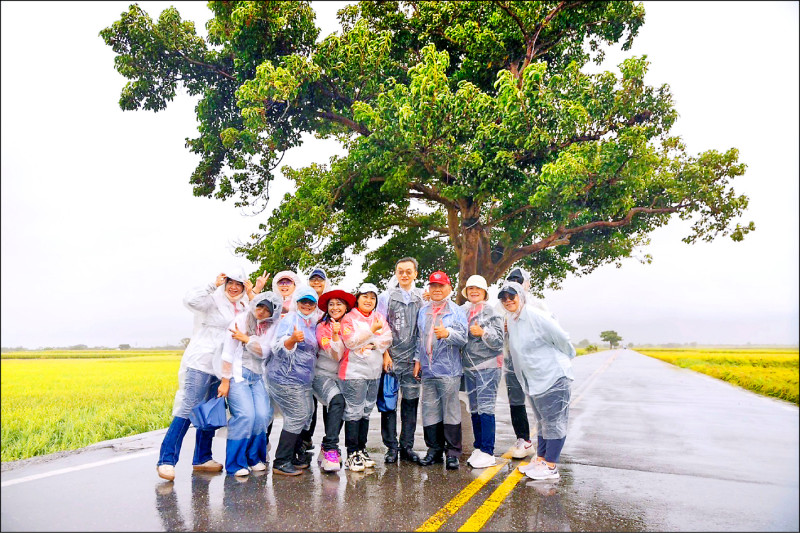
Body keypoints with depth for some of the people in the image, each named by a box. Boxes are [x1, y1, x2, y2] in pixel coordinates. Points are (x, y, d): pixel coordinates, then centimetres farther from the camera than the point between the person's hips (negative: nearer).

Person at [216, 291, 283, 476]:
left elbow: (264, 351, -8)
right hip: (238, 374, -4)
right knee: (245, 415, -16)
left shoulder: (272, 327, 5)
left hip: (258, 376, 4)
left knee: (262, 415, -7)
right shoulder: (241, 320, -4)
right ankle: (236, 463, 0)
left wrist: (245, 338, -18)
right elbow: (228, 351, -7)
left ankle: (254, 457, 15)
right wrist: (225, 381, -9)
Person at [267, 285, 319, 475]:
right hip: (285, 377, -9)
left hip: (304, 379, 9)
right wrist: (292, 339, -38)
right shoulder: (289, 319, -10)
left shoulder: (312, 323, 15)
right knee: (297, 416, -11)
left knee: (305, 416, 12)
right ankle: (281, 463, -1)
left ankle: (291, 457, 26)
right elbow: (278, 348, -20)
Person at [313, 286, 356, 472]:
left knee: (339, 410, 8)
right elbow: (335, 355, -14)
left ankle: (327, 449, 27)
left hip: (341, 376, 5)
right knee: (337, 400, -29)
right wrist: (335, 335, -28)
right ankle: (330, 448, -25)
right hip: (322, 374, -5)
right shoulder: (322, 327, -7)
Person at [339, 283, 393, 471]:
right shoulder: (349, 318, -2)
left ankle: (361, 450, 23)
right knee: (353, 412, -4)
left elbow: (387, 338, 3)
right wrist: (372, 330, -18)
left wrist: (371, 344, -12)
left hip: (374, 371, 6)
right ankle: (352, 454, 4)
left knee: (366, 411, 13)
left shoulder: (379, 317, 14)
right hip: (354, 371, -6)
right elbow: (351, 342, -16)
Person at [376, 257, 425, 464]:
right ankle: (391, 447, 14)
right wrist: (385, 354, -8)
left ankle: (407, 447, 19)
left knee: (411, 402, 7)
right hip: (391, 357, -2)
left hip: (413, 359, 2)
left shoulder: (421, 298, 9)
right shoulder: (386, 297, 2)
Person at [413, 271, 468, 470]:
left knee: (451, 410, -1)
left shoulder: (456, 311, 2)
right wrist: (417, 359, 13)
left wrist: (448, 333, -24)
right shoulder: (423, 312, 17)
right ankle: (434, 449, 21)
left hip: (448, 370, -5)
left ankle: (453, 452, 10)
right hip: (427, 370, 5)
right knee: (429, 409, 9)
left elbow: (463, 337, -7)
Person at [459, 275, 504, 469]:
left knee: (485, 408, -7)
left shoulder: (492, 312, -1)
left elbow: (499, 341, -5)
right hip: (469, 367, 6)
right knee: (474, 409, 10)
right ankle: (478, 448, 21)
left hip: (488, 367, -5)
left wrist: (483, 333, -22)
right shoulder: (463, 311, 13)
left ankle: (488, 452, 0)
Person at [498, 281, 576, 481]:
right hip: (533, 381, 9)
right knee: (542, 422, 18)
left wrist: (563, 360, 4)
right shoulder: (510, 320, 9)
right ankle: (540, 459, 28)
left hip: (553, 377, -9)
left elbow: (562, 339, -9)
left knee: (554, 422, -1)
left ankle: (550, 466, 6)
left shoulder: (537, 317, -17)